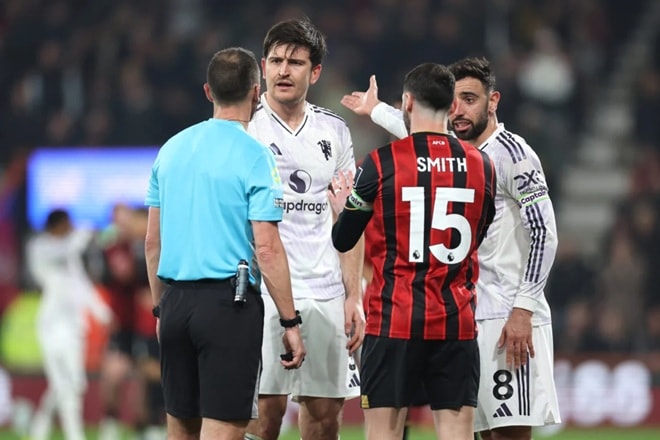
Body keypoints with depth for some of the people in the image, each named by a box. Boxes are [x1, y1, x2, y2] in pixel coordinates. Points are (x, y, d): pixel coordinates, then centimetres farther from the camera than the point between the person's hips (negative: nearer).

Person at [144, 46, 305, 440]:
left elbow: (153, 241, 14)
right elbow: (267, 248, -12)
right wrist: (291, 323, -7)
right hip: (229, 303, -6)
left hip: (176, 301, 6)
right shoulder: (253, 156, -9)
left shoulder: (172, 149, 10)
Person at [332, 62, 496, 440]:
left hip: (394, 321, -2)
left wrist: (341, 207, 25)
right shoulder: (482, 166, 4)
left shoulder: (381, 163, -5)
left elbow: (342, 240, 4)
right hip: (458, 322, 3)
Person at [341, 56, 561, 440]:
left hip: (511, 320, -8)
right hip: (471, 318, 8)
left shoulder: (512, 153, -9)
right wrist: (376, 110, 56)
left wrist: (523, 309, -19)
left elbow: (544, 233, -14)